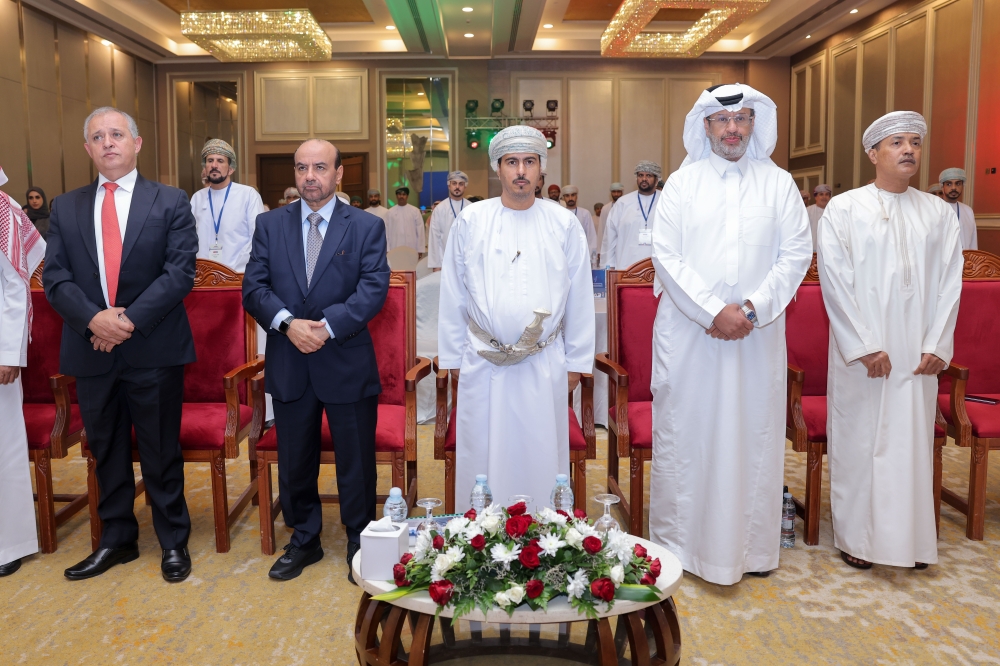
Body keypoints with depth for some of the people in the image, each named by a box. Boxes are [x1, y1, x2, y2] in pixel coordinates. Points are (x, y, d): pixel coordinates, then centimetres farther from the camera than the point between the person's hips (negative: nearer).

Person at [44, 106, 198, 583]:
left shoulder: (171, 202, 0)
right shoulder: (65, 208, 10)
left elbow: (180, 272, -9)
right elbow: (55, 278, 2)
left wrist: (129, 320, -17)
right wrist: (94, 319, -15)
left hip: (154, 351, -3)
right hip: (91, 351, 3)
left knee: (162, 452, 7)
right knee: (106, 451, 15)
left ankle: (173, 541, 23)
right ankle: (117, 539, 31)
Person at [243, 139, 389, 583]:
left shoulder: (367, 226, -1)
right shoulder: (270, 225, 6)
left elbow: (374, 289, -10)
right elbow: (254, 288, -1)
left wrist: (327, 326, -21)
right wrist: (288, 323, -18)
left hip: (348, 364, -2)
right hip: (289, 365, 3)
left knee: (356, 463, 9)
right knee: (295, 462, 15)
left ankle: (360, 544, 28)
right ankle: (304, 541, 34)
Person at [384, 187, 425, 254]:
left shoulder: (415, 211, 4)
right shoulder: (390, 212, 7)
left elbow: (420, 230, 3)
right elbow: (387, 231, 7)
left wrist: (420, 249, -1)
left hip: (412, 249, 0)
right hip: (395, 249, 1)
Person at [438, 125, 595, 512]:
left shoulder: (564, 224, 3)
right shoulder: (471, 221, 3)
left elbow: (580, 298, 5)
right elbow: (453, 296, 6)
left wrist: (577, 362, 5)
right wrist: (452, 356, 6)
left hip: (544, 364, 0)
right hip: (482, 364, 0)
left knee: (541, 456, 6)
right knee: (482, 458, 6)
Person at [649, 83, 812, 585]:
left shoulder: (779, 183, 8)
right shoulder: (683, 182, 4)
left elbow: (796, 254, 2)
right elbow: (665, 254, -5)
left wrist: (752, 308, -12)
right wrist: (713, 311, -13)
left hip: (757, 332, 1)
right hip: (689, 330, -1)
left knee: (755, 434, 7)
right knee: (684, 432, 5)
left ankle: (751, 544, 21)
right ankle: (676, 540, 18)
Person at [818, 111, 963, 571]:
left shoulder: (939, 213, 8)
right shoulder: (843, 209, -3)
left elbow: (950, 282, 5)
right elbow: (835, 281, -9)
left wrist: (937, 345, -5)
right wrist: (865, 347, -13)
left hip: (917, 354, 3)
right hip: (859, 352, -3)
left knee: (914, 442, 10)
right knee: (858, 442, 4)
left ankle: (911, 537, 24)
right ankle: (856, 536, 19)